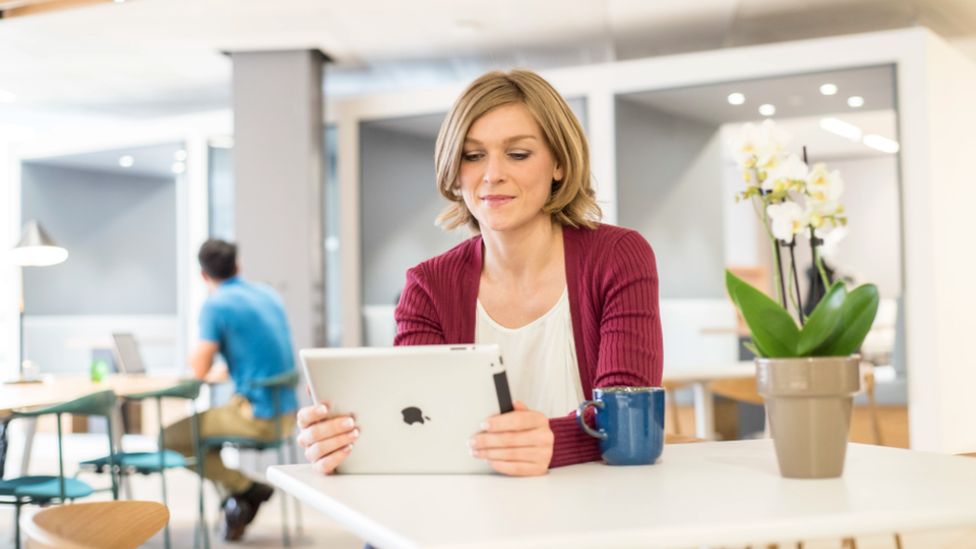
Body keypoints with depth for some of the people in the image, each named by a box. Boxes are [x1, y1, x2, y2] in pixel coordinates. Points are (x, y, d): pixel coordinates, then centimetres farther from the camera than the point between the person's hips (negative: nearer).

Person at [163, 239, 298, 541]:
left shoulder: (215, 305, -11)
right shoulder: (268, 294, 11)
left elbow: (200, 371, -11)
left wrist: (198, 354, 10)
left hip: (258, 417, -8)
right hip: (287, 412, 8)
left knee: (171, 435, 1)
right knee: (199, 421, 26)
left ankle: (248, 489, 2)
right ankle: (238, 503, 18)